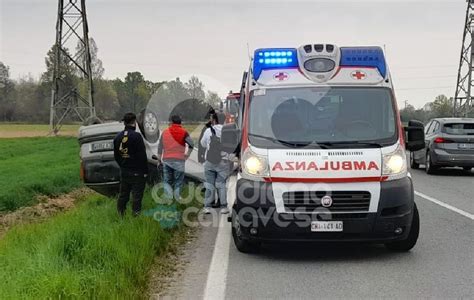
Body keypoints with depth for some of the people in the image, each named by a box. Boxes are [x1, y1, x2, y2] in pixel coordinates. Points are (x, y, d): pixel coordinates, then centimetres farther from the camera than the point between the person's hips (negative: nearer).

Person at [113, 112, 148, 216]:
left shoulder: (118, 137, 6)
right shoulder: (136, 136, -17)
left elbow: (116, 156, 14)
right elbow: (142, 156, -17)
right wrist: (145, 171, -10)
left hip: (124, 171, 7)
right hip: (137, 172, -7)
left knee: (123, 194, 16)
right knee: (137, 195, 0)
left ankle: (120, 214, 23)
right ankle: (136, 214, 3)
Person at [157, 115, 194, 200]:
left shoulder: (165, 132, 6)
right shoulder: (184, 132, -1)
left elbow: (160, 147, 8)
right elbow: (191, 144, -11)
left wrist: (159, 159, 15)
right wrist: (187, 154, 3)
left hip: (167, 160, 2)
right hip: (179, 160, -2)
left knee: (167, 179, 10)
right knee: (178, 180, 9)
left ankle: (168, 193, -9)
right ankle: (177, 195, 5)